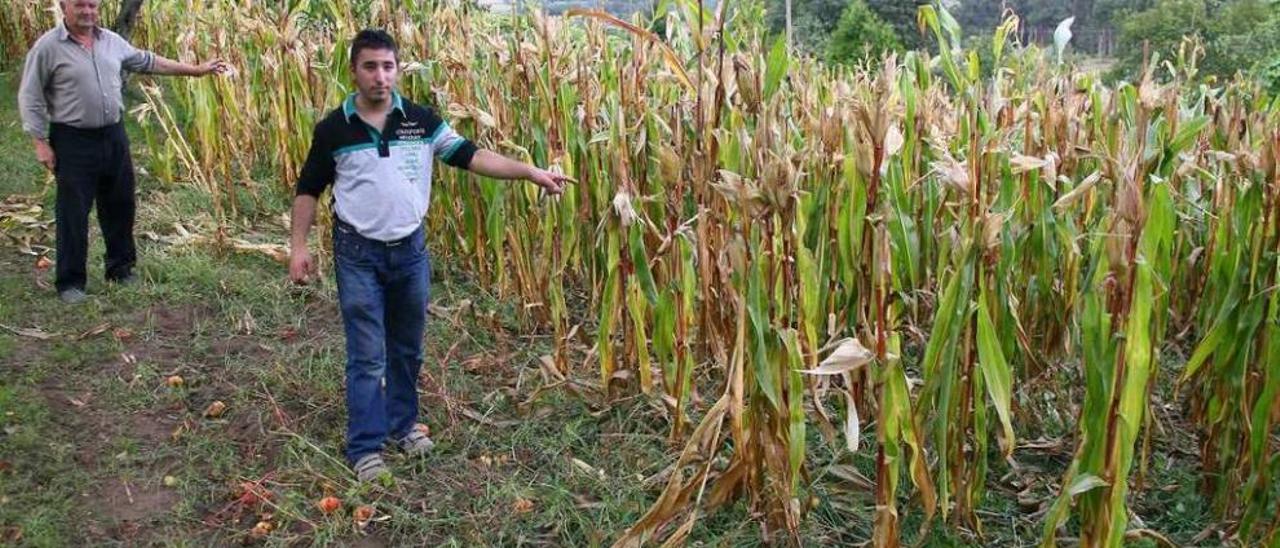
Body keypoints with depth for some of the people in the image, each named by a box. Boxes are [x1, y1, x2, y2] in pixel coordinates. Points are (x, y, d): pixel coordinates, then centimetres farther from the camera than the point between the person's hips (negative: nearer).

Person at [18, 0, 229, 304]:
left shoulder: (112, 41, 7)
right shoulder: (48, 47, -9)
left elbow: (149, 62, 17)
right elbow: (30, 98, -7)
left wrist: (195, 70, 16)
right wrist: (40, 142, -10)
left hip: (113, 136, 6)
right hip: (73, 141, -5)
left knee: (120, 207, 14)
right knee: (73, 214, -1)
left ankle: (121, 269, 30)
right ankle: (70, 282, 10)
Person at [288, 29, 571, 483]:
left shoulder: (421, 119, -3)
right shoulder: (333, 129, -7)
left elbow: (470, 156, -5)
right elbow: (308, 190, 2)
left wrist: (530, 172, -12)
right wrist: (298, 246, -3)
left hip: (410, 249, 3)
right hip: (359, 253, -3)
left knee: (407, 348, 16)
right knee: (367, 355, 1)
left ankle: (402, 424, 35)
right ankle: (364, 447, 13)